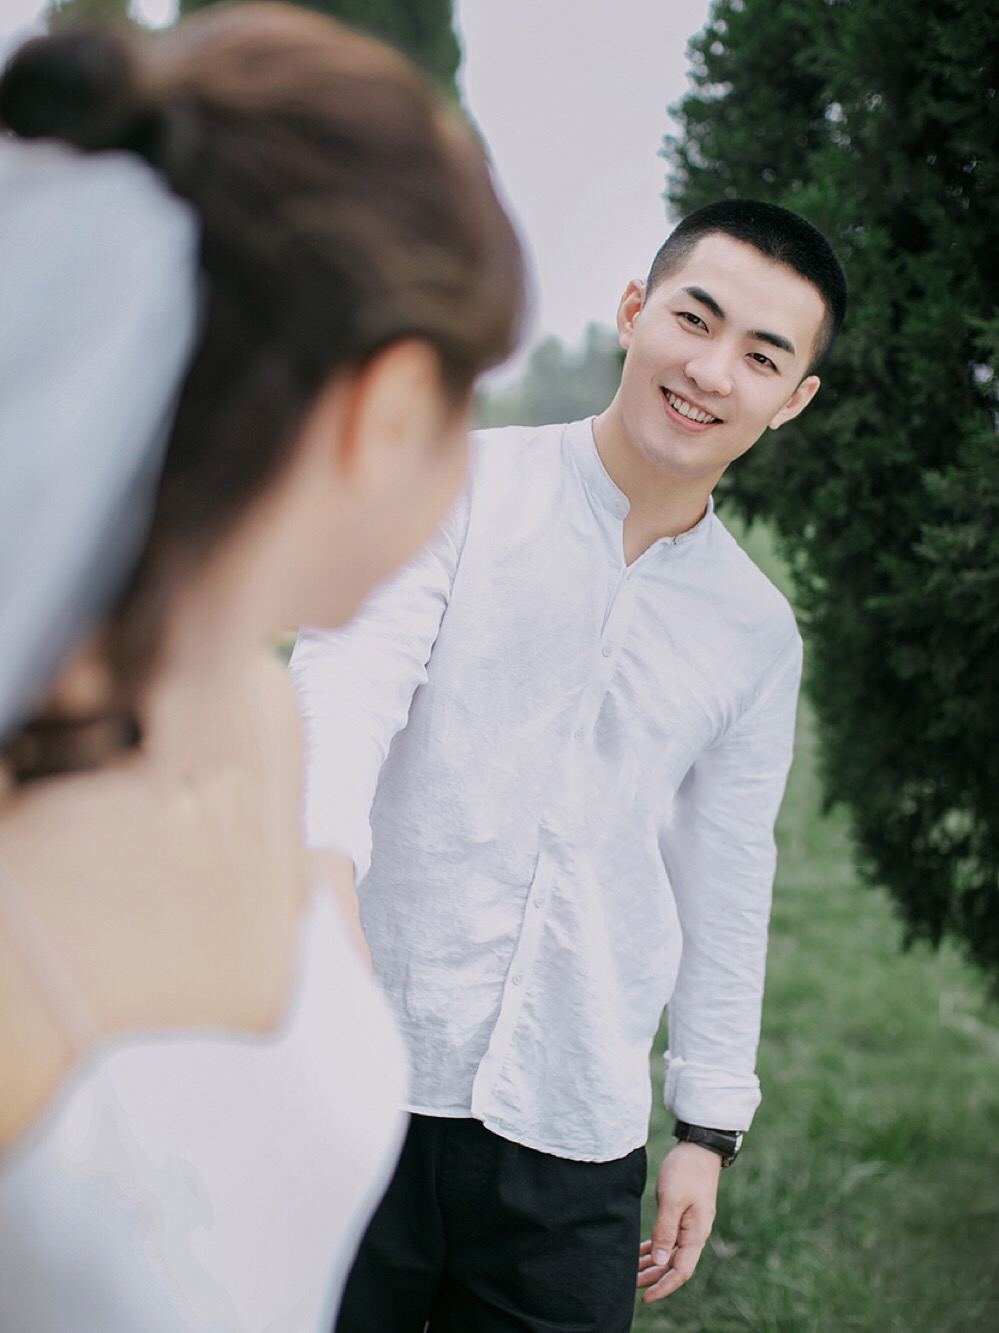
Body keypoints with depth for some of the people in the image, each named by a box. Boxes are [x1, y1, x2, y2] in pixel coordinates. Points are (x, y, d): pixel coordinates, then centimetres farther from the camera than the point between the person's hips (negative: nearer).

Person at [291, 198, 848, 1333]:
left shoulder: (757, 635, 10)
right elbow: (344, 682, -14)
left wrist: (709, 1128, 15)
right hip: (360, 1079, -2)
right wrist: (315, 863, -33)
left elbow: (724, 890, 16)